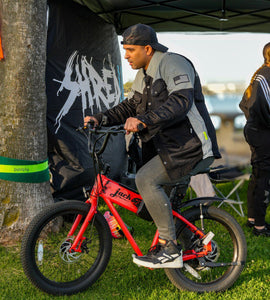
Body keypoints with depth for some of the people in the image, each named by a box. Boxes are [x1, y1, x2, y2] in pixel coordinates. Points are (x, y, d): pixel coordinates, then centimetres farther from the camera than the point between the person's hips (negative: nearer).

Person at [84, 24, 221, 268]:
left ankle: (170, 250, -18)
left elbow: (181, 101, -29)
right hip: (169, 146, 10)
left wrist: (144, 119, -39)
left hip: (191, 147, -10)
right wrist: (100, 118, 3)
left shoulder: (173, 64, -13)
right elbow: (130, 106, 19)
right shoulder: (143, 75, 18)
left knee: (146, 179, -23)